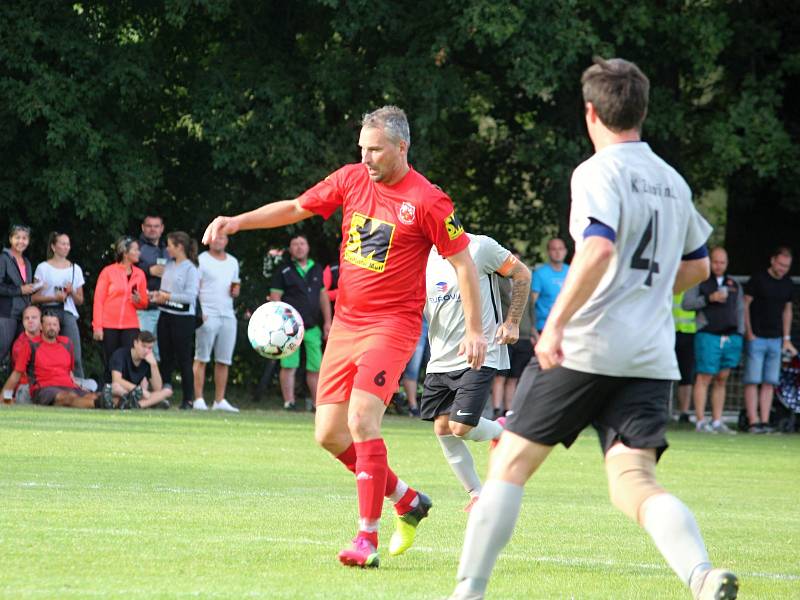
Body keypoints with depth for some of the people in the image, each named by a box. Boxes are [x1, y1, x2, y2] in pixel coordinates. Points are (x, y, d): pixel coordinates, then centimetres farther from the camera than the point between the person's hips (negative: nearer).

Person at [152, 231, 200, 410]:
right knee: (165, 358, 9)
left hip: (183, 317, -7)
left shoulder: (190, 269, -8)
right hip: (165, 315, 7)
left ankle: (188, 400, 3)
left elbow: (190, 296, -17)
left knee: (183, 360, -3)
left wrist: (167, 297, -15)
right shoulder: (169, 266, 13)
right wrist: (156, 295, 1)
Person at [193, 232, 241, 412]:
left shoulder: (233, 262, 18)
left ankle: (219, 401, 7)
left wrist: (236, 290, 1)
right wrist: (198, 313, -16)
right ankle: (198, 399, -7)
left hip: (228, 316, 6)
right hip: (207, 315, -6)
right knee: (201, 359, -7)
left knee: (224, 360, 4)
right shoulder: (201, 260, 0)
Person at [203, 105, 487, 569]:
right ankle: (408, 501, 24)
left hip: (392, 325, -7)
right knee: (330, 434, 5)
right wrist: (237, 221, 5)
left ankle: (368, 539, -17)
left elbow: (463, 262, -6)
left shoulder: (427, 200, -10)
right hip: (346, 322, 7)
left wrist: (475, 330, -8)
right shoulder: (351, 179, 6)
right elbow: (295, 209, 17)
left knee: (361, 419, -22)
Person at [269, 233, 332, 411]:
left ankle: (317, 403, 10)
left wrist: (327, 321, 14)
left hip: (313, 326, 4)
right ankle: (289, 401, -5)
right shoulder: (283, 270, 2)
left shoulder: (316, 270, 16)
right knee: (289, 365, -7)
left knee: (316, 366, 4)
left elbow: (323, 296, 20)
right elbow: (275, 297, -1)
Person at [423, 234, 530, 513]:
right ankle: (477, 495, 15)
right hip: (441, 358, 6)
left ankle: (502, 430, 20)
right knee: (442, 428, 0)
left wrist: (512, 322, -2)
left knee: (460, 427, -14)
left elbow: (521, 274, 2)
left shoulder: (479, 247, -9)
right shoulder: (425, 257, 6)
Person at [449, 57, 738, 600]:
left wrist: (556, 323, -23)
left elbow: (598, 250, -22)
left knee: (511, 463, 8)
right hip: (652, 356, 6)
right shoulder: (673, 182, 17)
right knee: (634, 482, -5)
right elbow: (697, 265, 29)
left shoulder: (600, 173, -6)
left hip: (584, 347, -6)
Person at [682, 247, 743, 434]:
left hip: (731, 338, 4)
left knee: (722, 380, 5)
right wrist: (709, 299, -15)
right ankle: (701, 421, -8)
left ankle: (717, 422, 7)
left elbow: (740, 311, 23)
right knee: (704, 378, -9)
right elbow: (686, 303, -3)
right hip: (708, 335, -4)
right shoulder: (700, 281, 6)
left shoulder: (734, 285, 20)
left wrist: (740, 335, 13)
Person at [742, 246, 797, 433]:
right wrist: (749, 333, -9)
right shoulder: (758, 279, -5)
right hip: (756, 338, -5)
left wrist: (787, 339, 16)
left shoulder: (787, 283, 12)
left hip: (775, 340, 5)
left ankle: (765, 421, 2)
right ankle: (753, 422, -10)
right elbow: (745, 305, -3)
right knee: (752, 381, -7)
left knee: (769, 383, 2)